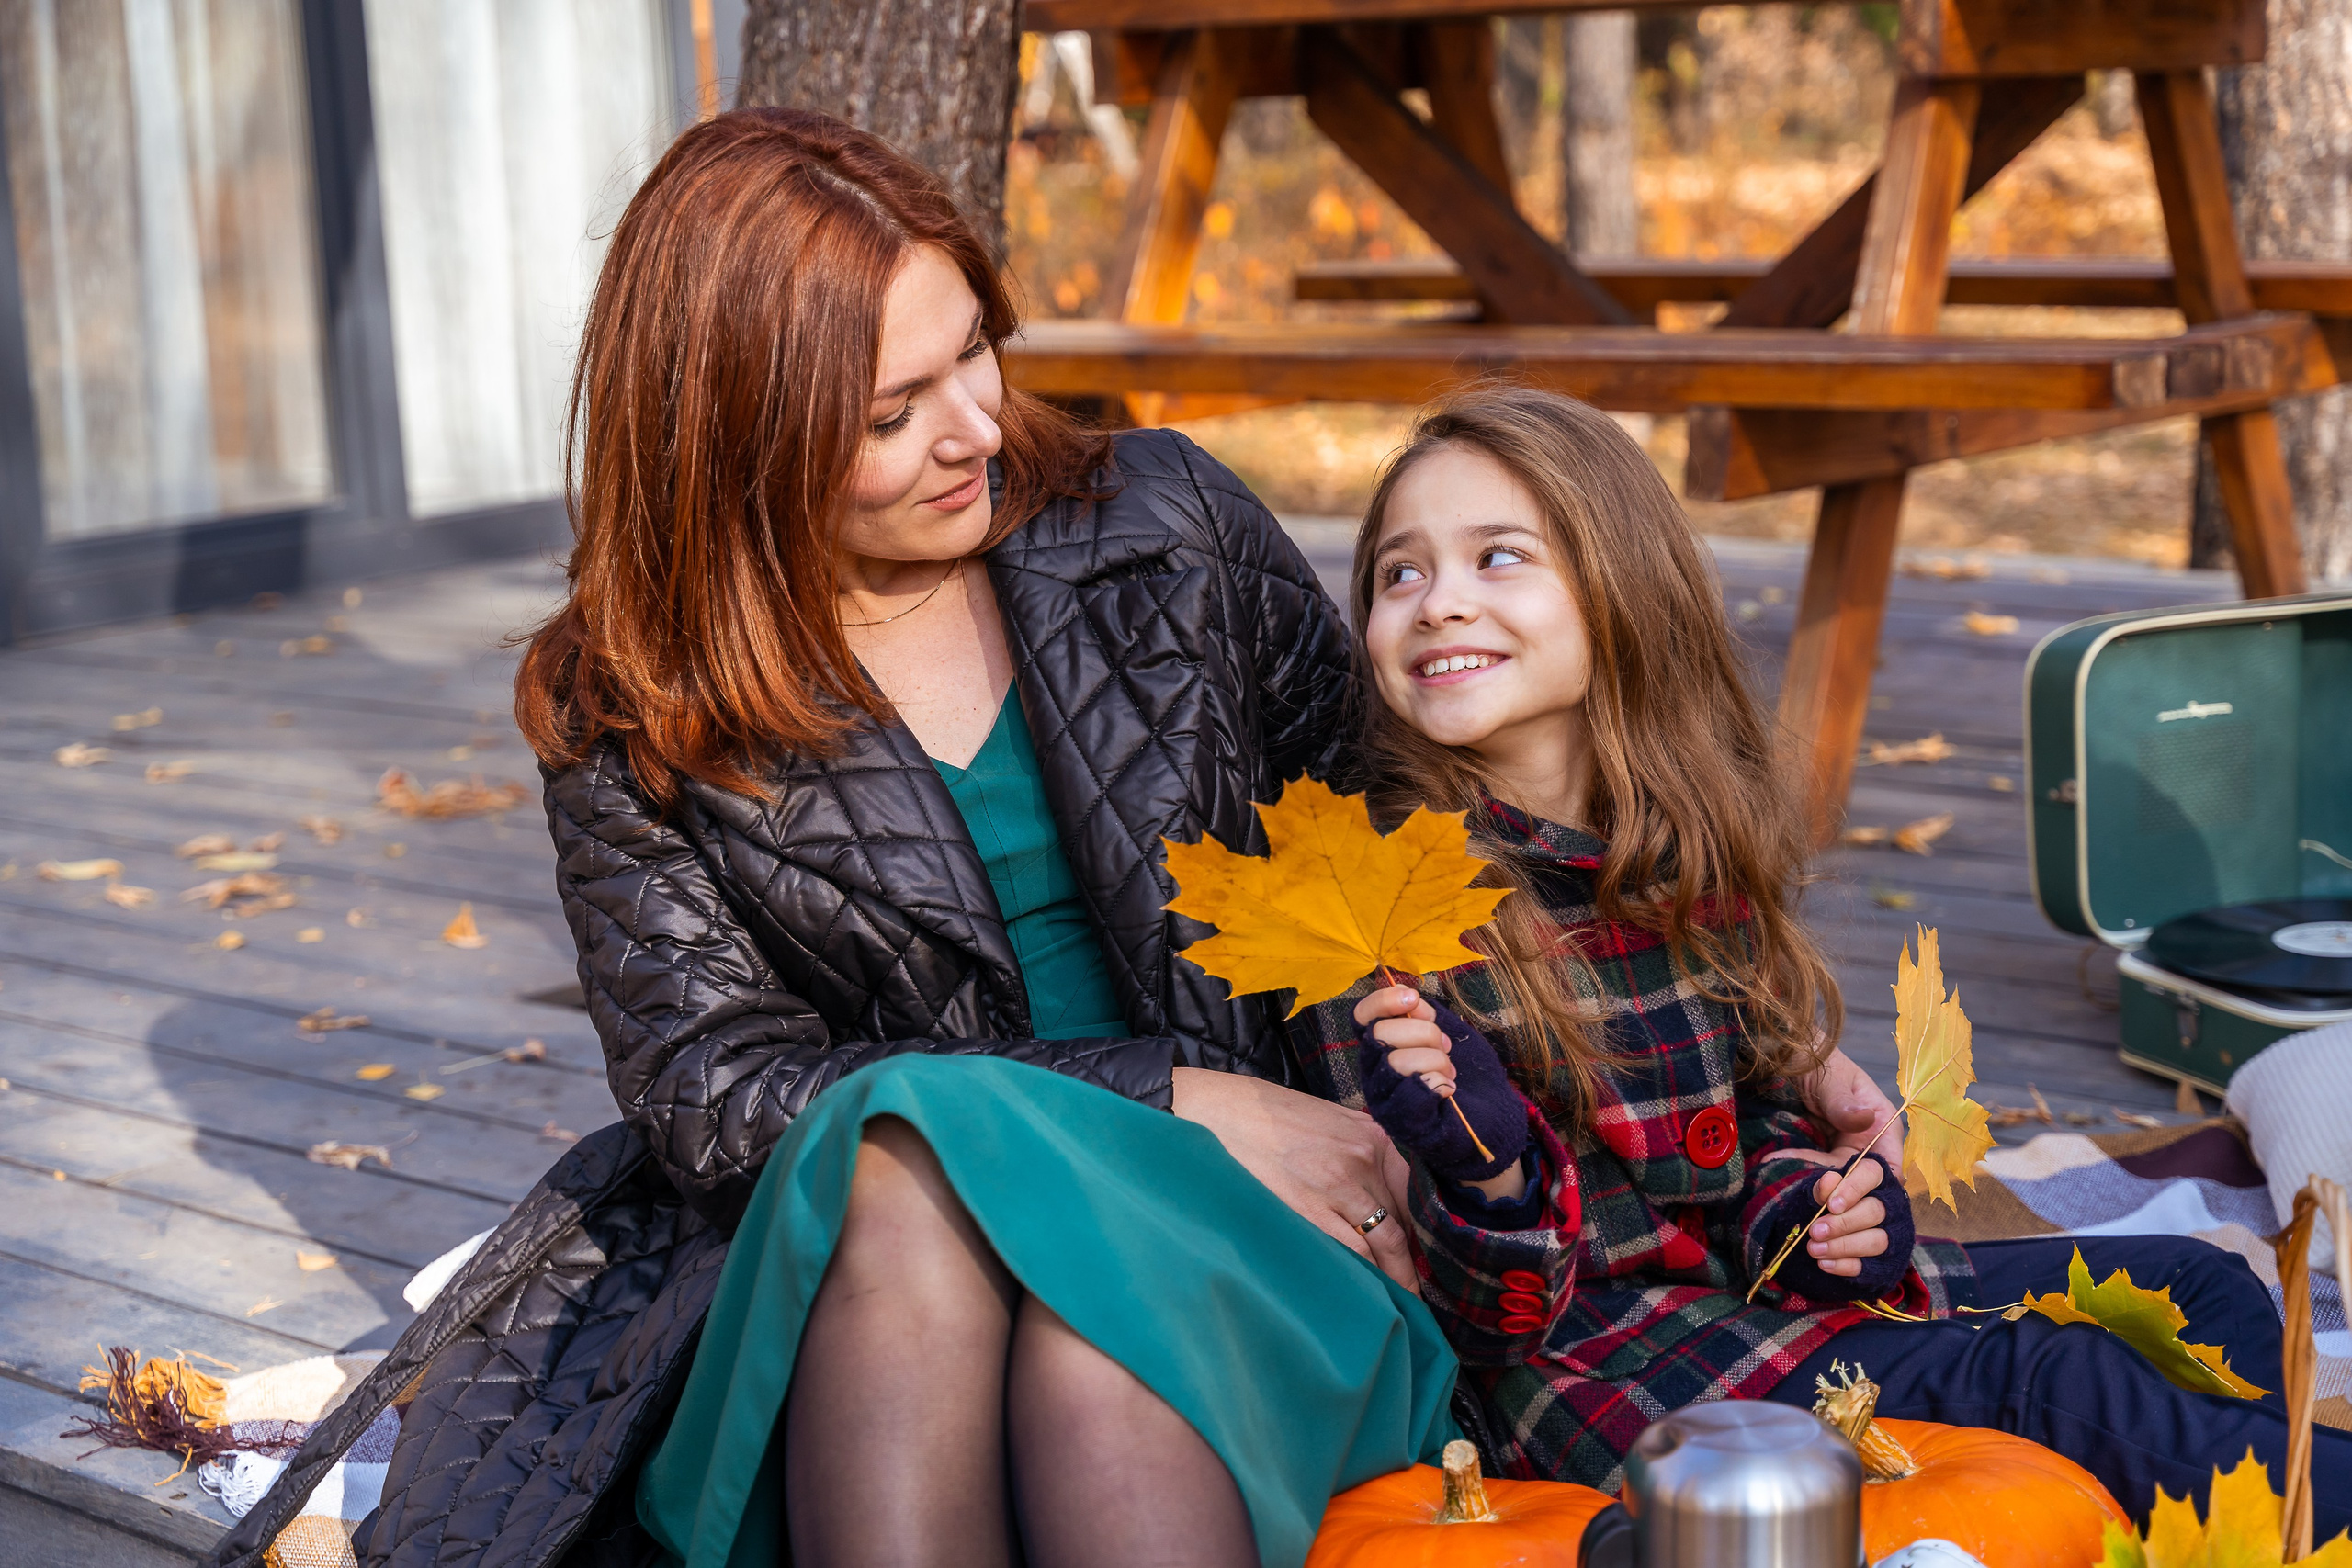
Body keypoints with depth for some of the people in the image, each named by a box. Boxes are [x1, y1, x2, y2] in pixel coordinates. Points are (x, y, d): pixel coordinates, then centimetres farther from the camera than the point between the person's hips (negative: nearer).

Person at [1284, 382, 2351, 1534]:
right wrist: (1489, 1174, -34)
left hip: (1753, 1287, 7)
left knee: (2190, 1288, 7)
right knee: (2055, 1385, -21)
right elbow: (1468, 1318, -12)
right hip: (1585, 1360, -7)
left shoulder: (1694, 846, 3)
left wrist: (1812, 1214, -6)